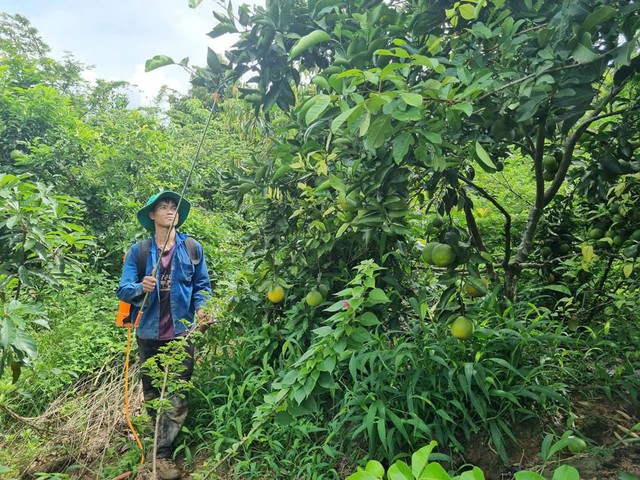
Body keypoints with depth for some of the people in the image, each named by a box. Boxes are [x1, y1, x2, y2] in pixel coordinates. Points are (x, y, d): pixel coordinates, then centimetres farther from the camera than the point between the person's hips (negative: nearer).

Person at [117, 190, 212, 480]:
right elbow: (123, 290, -4)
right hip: (148, 332, 1)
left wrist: (201, 309, -12)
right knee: (152, 393, 17)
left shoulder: (192, 248, 0)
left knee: (177, 397, -3)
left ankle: (162, 453, 9)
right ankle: (162, 438, 40)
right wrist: (141, 288, -25)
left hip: (181, 331, -1)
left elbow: (202, 286, 5)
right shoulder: (138, 251, -2)